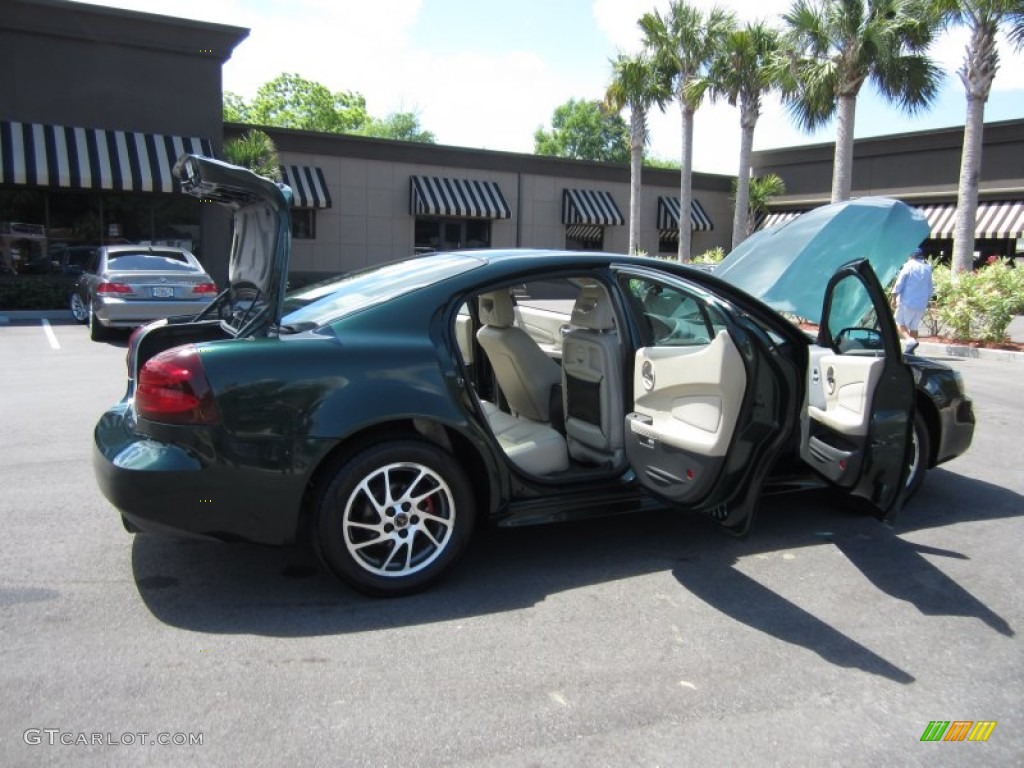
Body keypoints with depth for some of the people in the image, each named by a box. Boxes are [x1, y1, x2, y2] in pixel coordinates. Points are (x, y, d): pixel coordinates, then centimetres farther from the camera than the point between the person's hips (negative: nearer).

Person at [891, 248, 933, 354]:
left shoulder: (908, 266, -5)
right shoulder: (927, 269, 11)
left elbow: (899, 284, -10)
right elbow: (930, 289, 15)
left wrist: (894, 297, -4)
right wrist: (927, 301, 25)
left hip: (907, 302, -5)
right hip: (921, 304, 5)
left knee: (900, 323, 2)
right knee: (914, 327, 12)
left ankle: (910, 340, -22)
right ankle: (910, 351, 11)